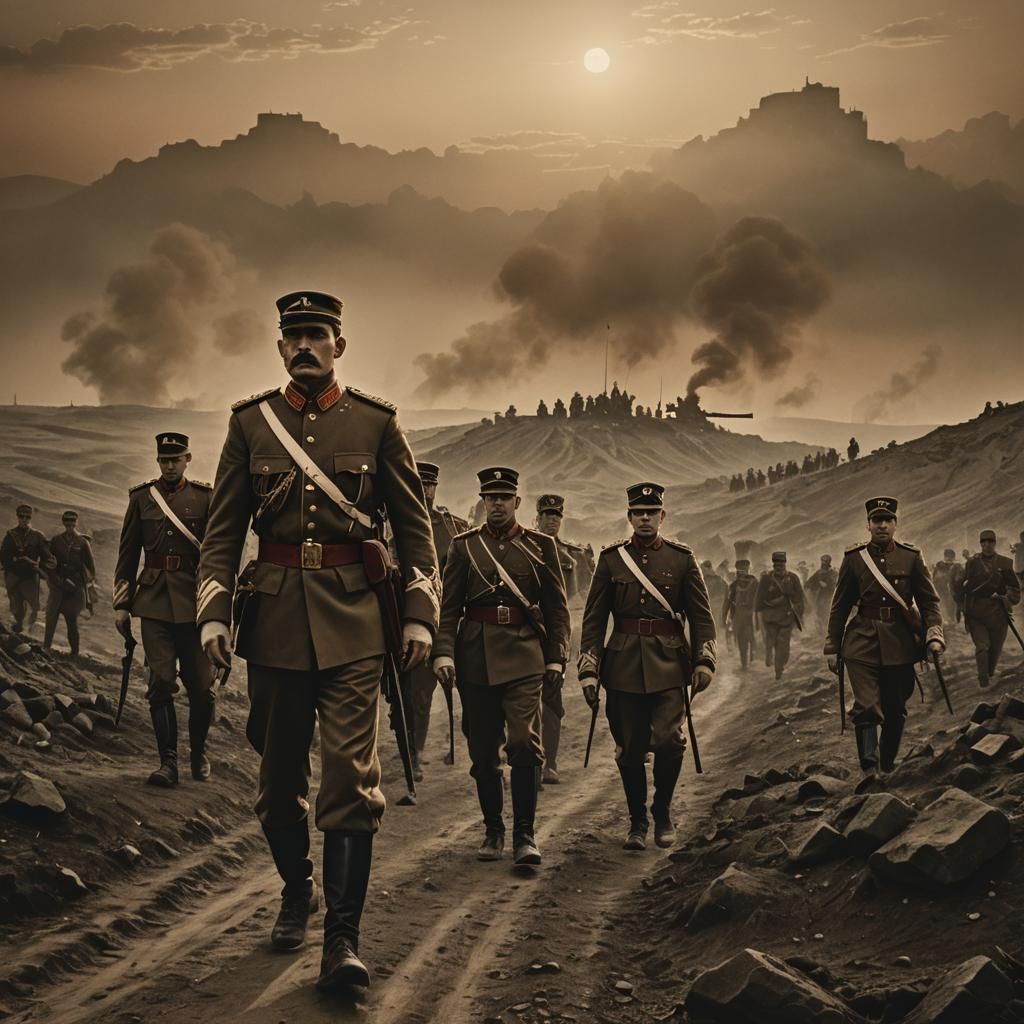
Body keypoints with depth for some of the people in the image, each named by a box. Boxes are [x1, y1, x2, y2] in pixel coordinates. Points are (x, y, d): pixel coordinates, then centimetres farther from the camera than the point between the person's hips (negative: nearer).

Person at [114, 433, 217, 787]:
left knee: (202, 686, 2)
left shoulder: (204, 497, 4)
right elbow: (127, 555, 11)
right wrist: (121, 603, 7)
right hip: (155, 603, 1)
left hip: (195, 602, 0)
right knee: (161, 683, -5)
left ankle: (198, 752, 24)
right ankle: (168, 761, 0)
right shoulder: (141, 497, 8)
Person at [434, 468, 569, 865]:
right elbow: (449, 606, 4)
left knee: (524, 743, -13)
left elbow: (557, 607, 9)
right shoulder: (464, 545, 8)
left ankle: (524, 834, -6)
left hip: (524, 657, -1)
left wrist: (556, 658, 2)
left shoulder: (540, 546, 8)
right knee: (483, 750, 7)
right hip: (476, 657, 1)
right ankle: (493, 830, 20)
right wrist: (444, 652, -8)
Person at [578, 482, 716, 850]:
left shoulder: (682, 558, 5)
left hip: (669, 664, -1)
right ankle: (637, 821, 18)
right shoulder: (611, 558, 6)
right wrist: (589, 669, 1)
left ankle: (663, 812, 11)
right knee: (629, 748, 2)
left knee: (668, 740, -11)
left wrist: (704, 660, -4)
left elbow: (701, 614, 6)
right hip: (624, 666, 1)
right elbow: (593, 619, 6)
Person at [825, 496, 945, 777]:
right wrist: (832, 648, 6)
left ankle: (888, 764, 27)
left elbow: (930, 601, 4)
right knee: (866, 707, -11)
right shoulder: (854, 558, 2)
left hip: (900, 645, 1)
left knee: (895, 709, 9)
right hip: (862, 643, -1)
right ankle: (869, 769, -12)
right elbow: (840, 606, 7)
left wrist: (934, 635, -11)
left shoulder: (912, 556, 3)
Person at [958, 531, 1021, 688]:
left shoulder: (1005, 563, 4)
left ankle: (991, 674, 32)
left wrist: (1008, 599, -11)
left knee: (996, 648, 10)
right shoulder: (972, 562, 6)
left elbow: (1014, 586, 6)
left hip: (998, 611, 1)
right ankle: (983, 681, -8)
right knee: (982, 646, -13)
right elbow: (963, 586, 12)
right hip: (976, 613, -1)